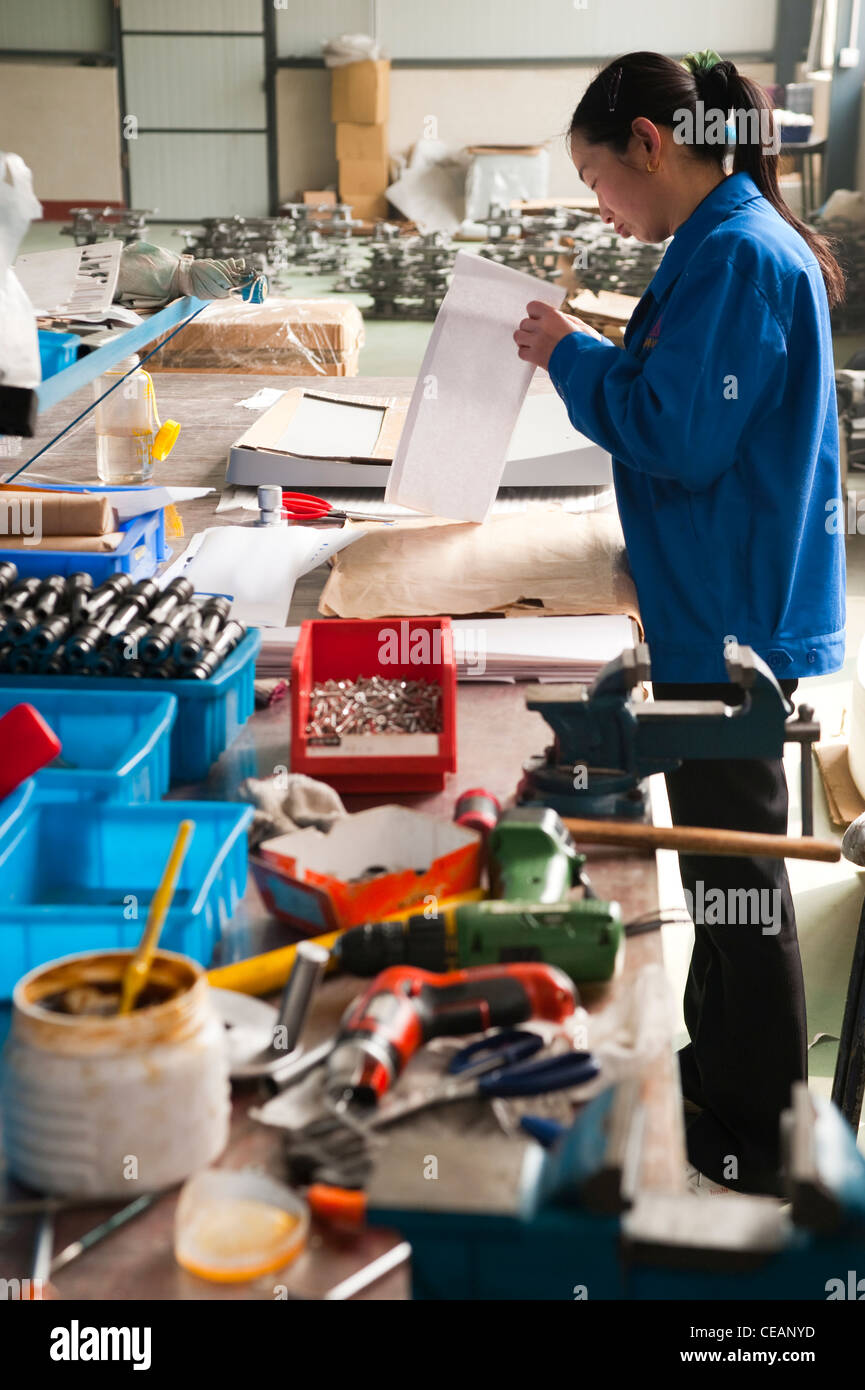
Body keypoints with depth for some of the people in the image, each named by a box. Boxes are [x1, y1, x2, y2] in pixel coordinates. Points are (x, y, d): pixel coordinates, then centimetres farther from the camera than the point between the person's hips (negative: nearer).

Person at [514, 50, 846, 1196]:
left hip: (731, 618, -10)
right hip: (724, 605, 10)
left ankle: (756, 1140, 16)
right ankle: (717, 1063, 37)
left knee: (735, 869, 1)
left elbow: (681, 437, -23)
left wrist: (571, 356, -12)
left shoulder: (735, 254, -20)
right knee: (723, 850, 20)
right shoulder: (737, 240, 12)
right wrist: (587, 354, 9)